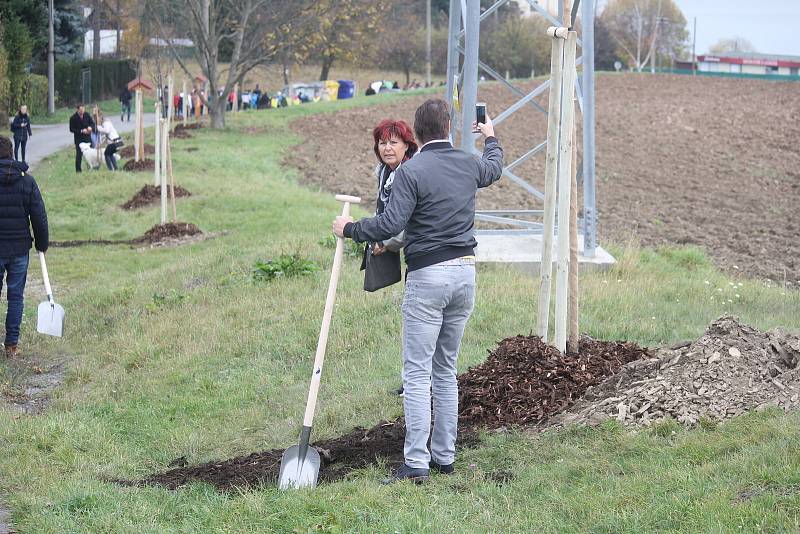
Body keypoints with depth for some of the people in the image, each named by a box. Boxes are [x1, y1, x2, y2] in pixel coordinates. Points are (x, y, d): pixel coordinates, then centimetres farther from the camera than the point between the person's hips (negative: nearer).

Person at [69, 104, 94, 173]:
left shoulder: (86, 115, 0)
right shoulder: (73, 118, -12)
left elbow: (92, 122, 11)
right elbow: (71, 129, -10)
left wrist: (90, 127, -13)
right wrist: (81, 131, -19)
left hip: (87, 137, 4)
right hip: (79, 139, -4)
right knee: (79, 154, -4)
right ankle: (78, 170, 3)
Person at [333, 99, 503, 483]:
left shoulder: (411, 171, -12)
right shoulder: (469, 165, 8)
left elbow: (391, 223, -20)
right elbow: (494, 167, 32)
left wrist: (350, 229, -4)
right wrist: (490, 137, 53)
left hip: (427, 277, -6)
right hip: (465, 271, 6)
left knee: (417, 373, -5)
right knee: (446, 370, 15)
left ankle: (416, 463, -9)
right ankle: (444, 456, 18)